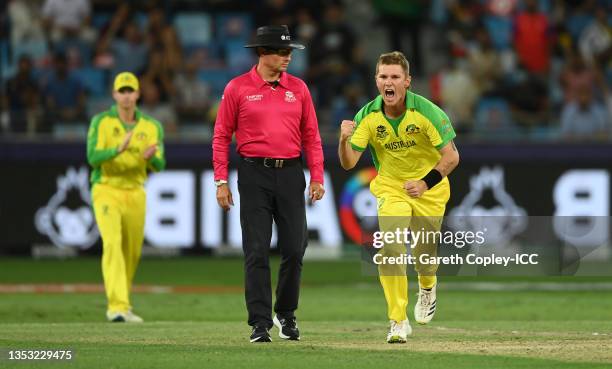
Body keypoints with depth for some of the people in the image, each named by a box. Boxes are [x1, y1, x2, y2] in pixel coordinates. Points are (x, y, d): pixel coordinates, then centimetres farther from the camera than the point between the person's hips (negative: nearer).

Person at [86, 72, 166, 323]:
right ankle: (118, 306, -30)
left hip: (135, 193, 4)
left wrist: (151, 157, -26)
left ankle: (119, 305, 28)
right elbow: (93, 158, -14)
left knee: (132, 252, 9)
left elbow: (159, 166, -1)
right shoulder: (101, 122, -4)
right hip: (106, 190, -4)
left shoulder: (151, 127, 4)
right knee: (113, 243, -21)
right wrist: (118, 149, -31)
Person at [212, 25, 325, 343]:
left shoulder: (298, 88, 9)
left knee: (294, 248, 1)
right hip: (254, 174, -3)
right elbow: (221, 136, 2)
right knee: (257, 251, -4)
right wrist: (221, 181, -4)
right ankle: (260, 322, -1)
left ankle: (286, 314, 21)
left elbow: (311, 136, 10)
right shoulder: (237, 88, 0)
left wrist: (317, 177, 2)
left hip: (290, 174, 3)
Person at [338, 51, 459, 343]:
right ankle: (398, 322, -14)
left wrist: (425, 183, -33)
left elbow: (451, 156, -20)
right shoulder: (368, 116, -14)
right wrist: (344, 140, -37)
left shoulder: (427, 112, -22)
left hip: (430, 189, -1)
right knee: (391, 248, -18)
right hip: (390, 186, 1)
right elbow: (348, 163, -16)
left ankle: (427, 287, 47)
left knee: (424, 252, 9)